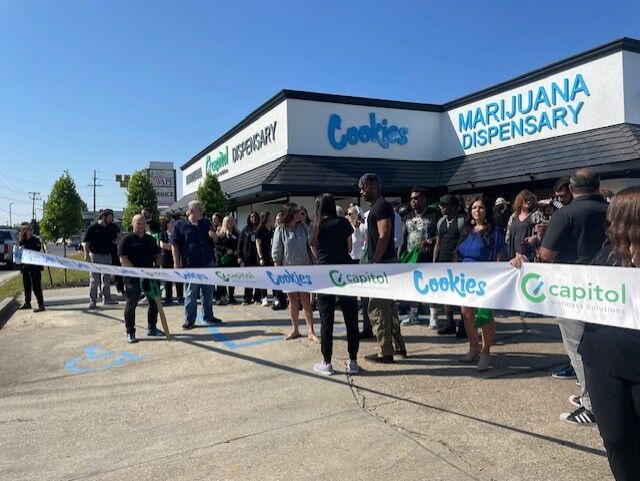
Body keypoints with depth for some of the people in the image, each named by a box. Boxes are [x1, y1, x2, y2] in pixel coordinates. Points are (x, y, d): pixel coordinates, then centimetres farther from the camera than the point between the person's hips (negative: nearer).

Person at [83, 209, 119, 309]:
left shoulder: (111, 229, 10)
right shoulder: (93, 228, -8)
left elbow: (114, 241, 16)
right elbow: (87, 242, -9)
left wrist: (118, 237, -6)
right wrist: (86, 254, -19)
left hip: (107, 256, 6)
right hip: (95, 256, -6)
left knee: (107, 278, 13)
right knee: (94, 279, -2)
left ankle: (107, 298, 24)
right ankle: (92, 300, 4)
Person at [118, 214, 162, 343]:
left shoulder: (150, 239, 12)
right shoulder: (127, 239, -5)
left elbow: (158, 255, 18)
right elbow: (123, 260, -13)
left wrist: (157, 266, -2)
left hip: (150, 276, 6)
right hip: (133, 279, -5)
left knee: (154, 302, 11)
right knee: (131, 305, 1)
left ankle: (151, 328, 27)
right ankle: (130, 332, 12)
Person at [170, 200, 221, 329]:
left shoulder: (206, 223, 9)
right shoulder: (180, 225, -6)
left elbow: (214, 241, 19)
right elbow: (174, 244, -6)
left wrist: (214, 236, -6)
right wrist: (176, 263, -11)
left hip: (208, 264, 5)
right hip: (190, 266, -5)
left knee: (208, 293, 13)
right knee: (190, 295, 3)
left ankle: (208, 316, 26)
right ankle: (189, 320, 13)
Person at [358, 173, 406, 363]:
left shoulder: (381, 206, -14)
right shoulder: (378, 206, 18)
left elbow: (384, 237, -22)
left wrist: (374, 262, -22)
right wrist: (374, 261, 20)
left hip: (382, 263, -11)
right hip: (384, 262, 11)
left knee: (377, 308, -5)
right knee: (387, 306, 16)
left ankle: (386, 352, 3)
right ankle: (399, 346, 25)